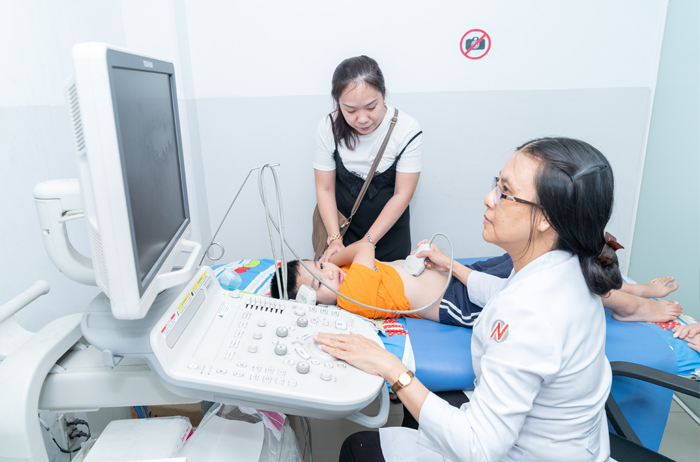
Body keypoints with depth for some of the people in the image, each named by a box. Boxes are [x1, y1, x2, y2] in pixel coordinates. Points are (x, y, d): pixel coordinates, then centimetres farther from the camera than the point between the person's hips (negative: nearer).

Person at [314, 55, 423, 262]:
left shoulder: (408, 130, -19)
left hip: (389, 228, 0)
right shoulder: (329, 128, -15)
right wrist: (335, 239, -21)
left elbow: (402, 194, -17)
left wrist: (367, 242, -21)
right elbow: (325, 189, -10)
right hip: (342, 227, 1)